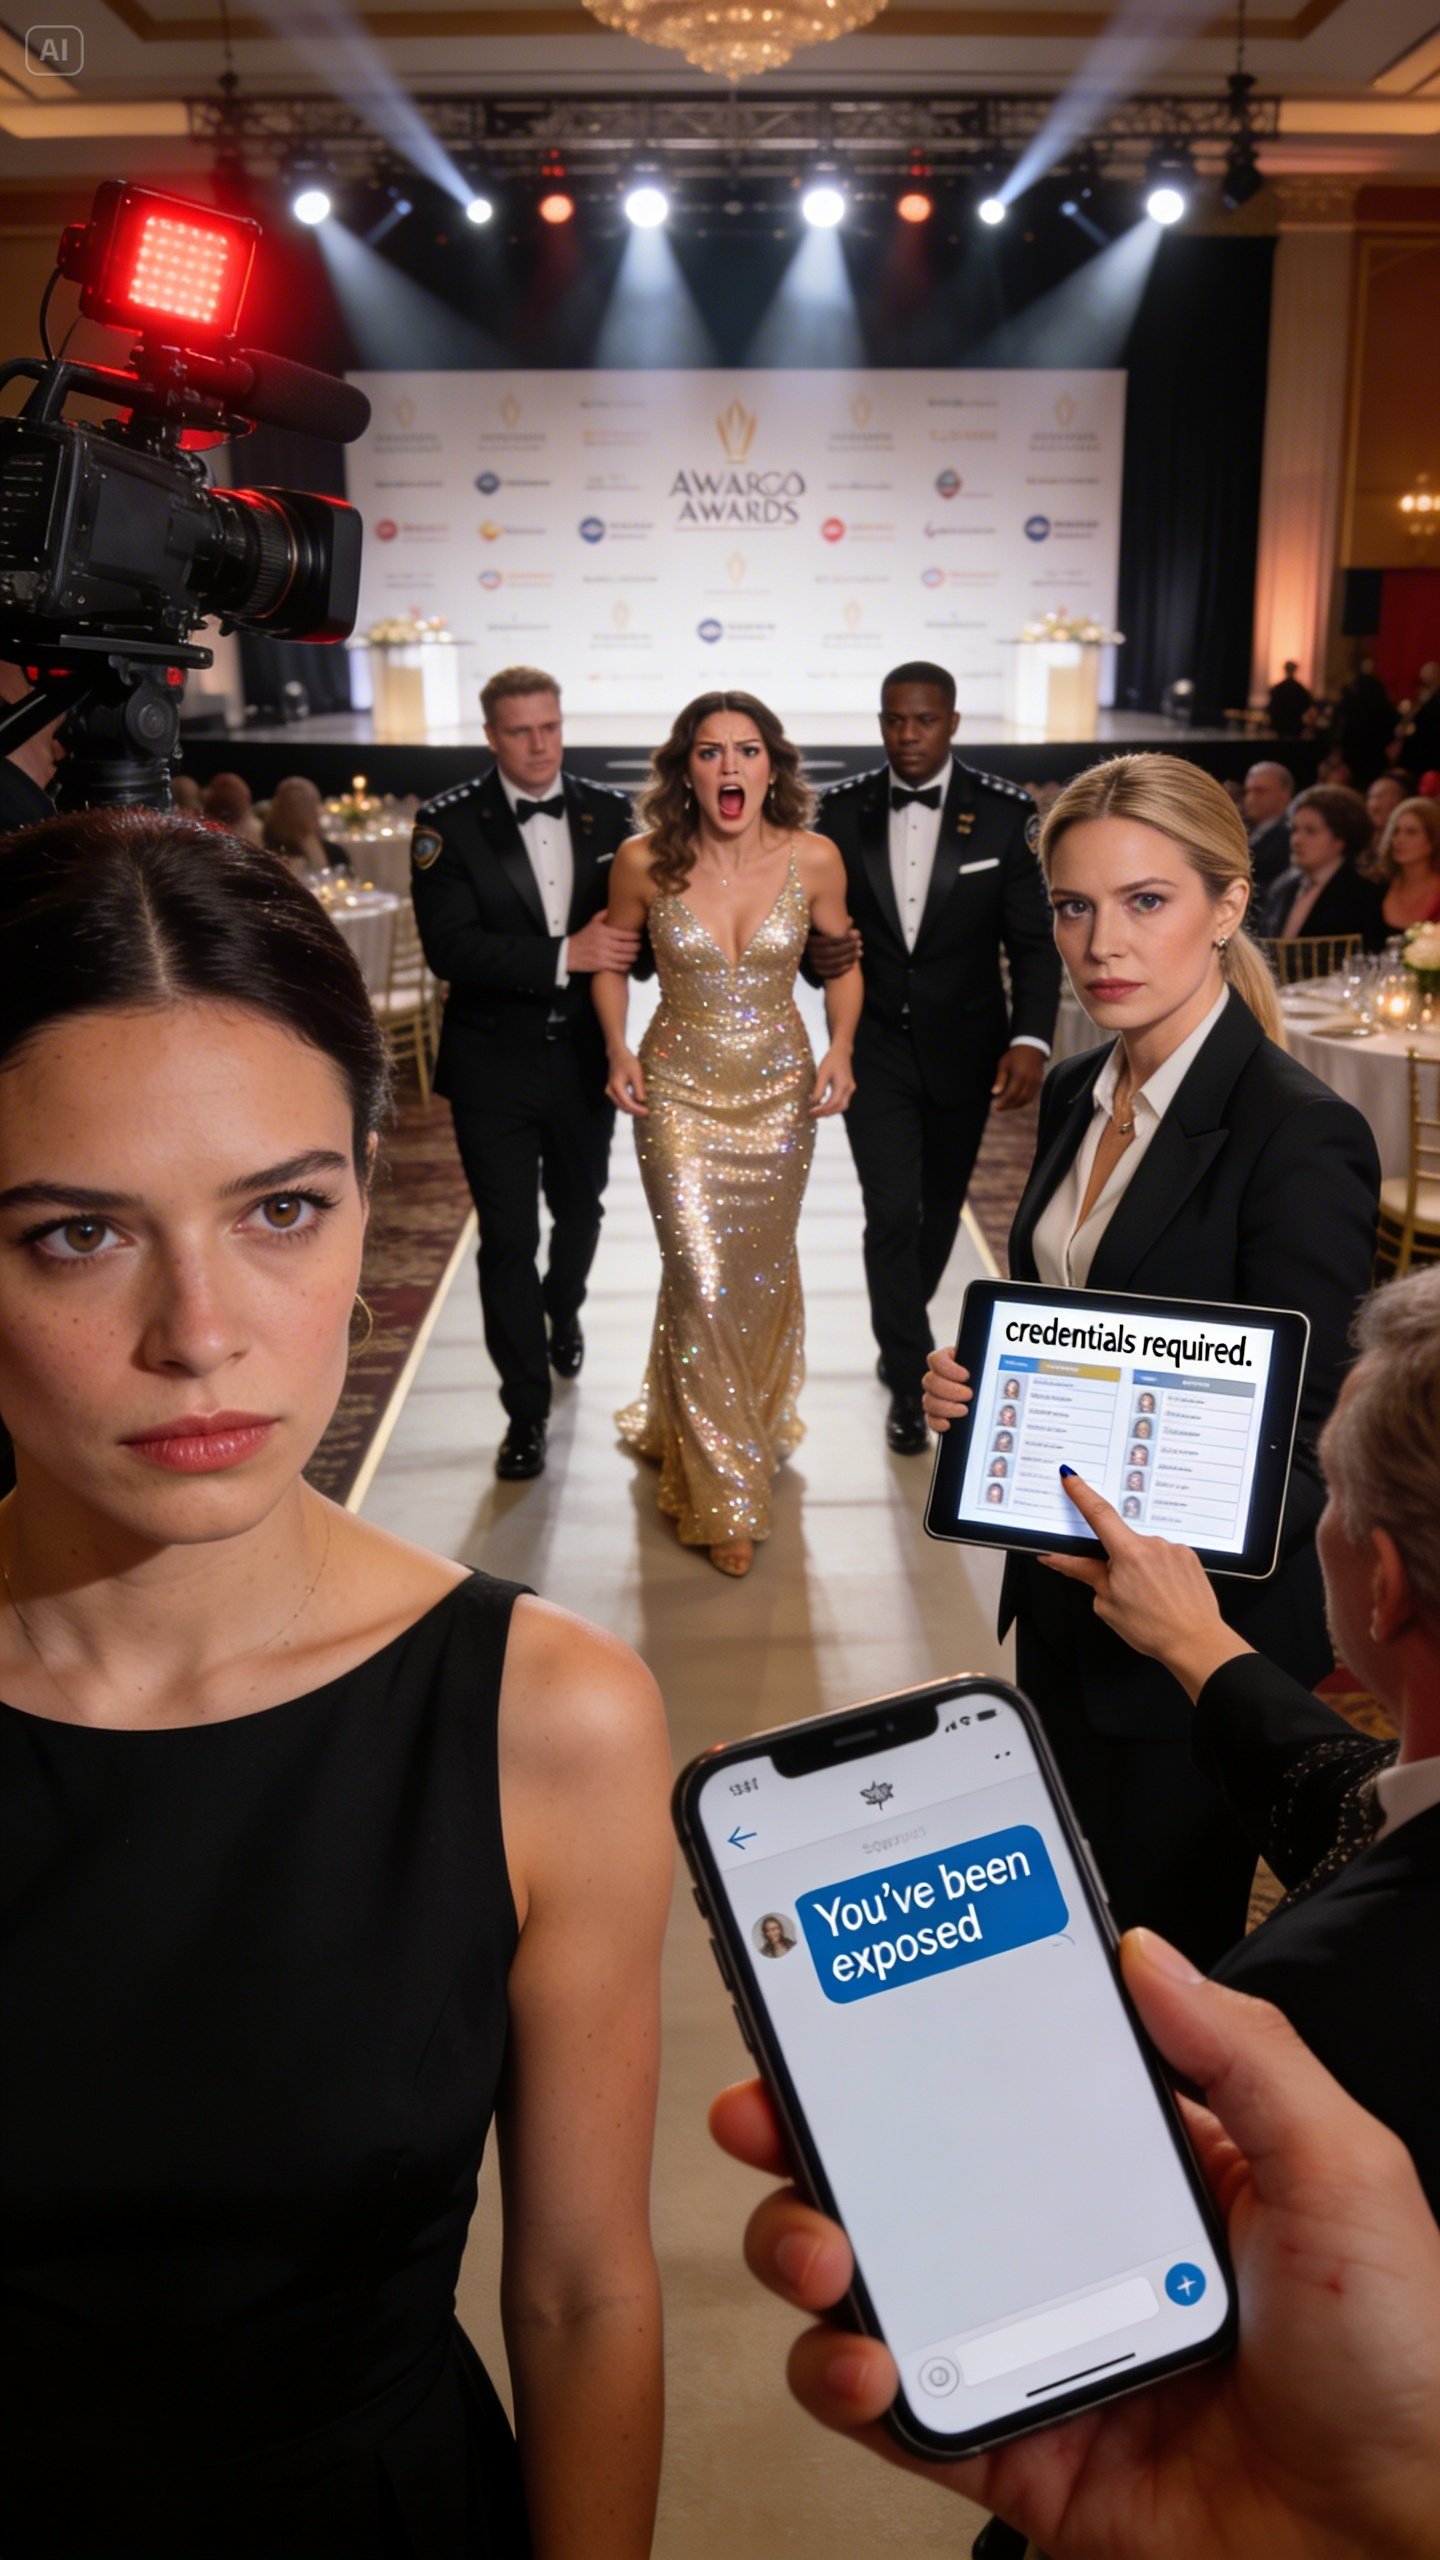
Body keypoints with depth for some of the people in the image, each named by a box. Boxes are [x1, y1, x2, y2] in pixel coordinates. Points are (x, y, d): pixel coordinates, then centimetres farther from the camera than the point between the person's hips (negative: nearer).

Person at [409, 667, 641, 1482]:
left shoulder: (608, 812, 0)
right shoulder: (448, 824, -10)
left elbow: (643, 914, 4)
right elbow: (449, 946, -19)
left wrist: (623, 946, -20)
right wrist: (563, 955, -27)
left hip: (585, 1056, 3)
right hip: (495, 1066, -3)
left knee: (580, 1208, 23)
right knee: (508, 1238, 0)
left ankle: (563, 1309, 55)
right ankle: (527, 1409, 13)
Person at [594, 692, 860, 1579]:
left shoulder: (814, 858, -10)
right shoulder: (645, 862, -11)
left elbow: (842, 962, 6)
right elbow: (613, 958, 6)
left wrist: (841, 1048, -9)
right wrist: (617, 1049, -7)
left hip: (781, 1088, 2)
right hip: (679, 1090, -2)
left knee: (763, 1269, 16)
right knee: (702, 1282, -7)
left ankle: (758, 1426, 44)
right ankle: (722, 1491, 8)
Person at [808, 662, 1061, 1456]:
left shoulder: (1004, 813, -7)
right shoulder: (842, 811, -2)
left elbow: (1033, 941, -8)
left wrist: (1030, 1037, -21)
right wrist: (817, 952, -21)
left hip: (964, 1051, 1)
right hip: (875, 1047, 0)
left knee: (939, 1209, 16)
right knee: (892, 1212, -8)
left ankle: (901, 1332, 42)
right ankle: (910, 1380, 6)